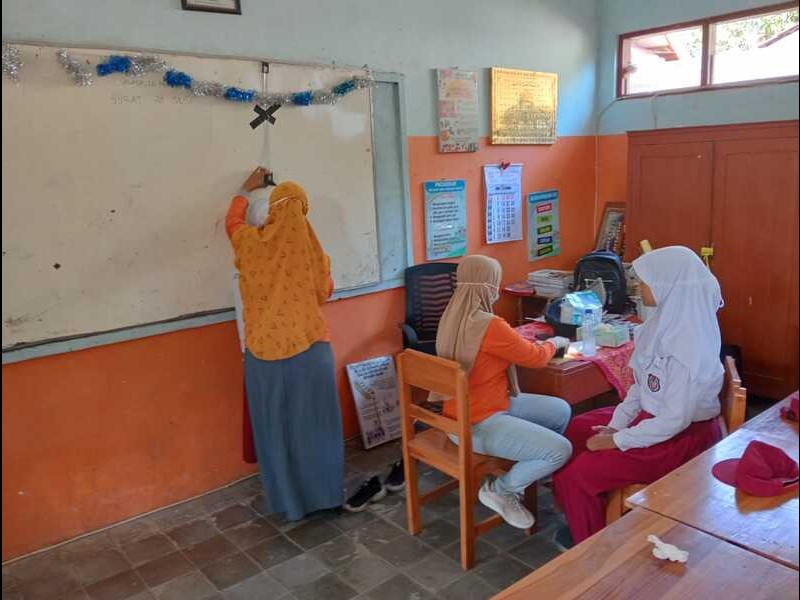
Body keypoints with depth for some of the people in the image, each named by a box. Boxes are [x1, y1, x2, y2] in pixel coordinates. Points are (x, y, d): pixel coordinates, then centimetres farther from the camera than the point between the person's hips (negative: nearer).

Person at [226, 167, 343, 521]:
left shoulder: (250, 243, -5)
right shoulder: (311, 248, -8)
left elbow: (232, 221, 19)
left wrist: (247, 189, 33)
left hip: (265, 351, 0)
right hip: (309, 348, 0)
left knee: (275, 428, 12)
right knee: (314, 424, 12)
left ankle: (289, 502, 24)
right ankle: (325, 495, 25)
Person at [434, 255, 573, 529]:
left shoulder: (453, 317, 3)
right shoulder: (489, 325, -26)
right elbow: (535, 358, -11)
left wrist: (526, 342, 16)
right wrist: (554, 343, 10)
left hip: (468, 409, 10)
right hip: (477, 424, -10)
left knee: (561, 411, 15)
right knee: (561, 450, -13)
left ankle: (532, 468, 29)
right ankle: (500, 490, 4)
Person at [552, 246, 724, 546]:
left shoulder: (690, 345, -29)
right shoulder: (666, 321, -2)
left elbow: (676, 419, -27)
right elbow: (640, 384, 6)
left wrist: (617, 440, -19)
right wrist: (615, 425, 0)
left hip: (683, 437, -9)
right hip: (652, 415, 10)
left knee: (577, 472, -14)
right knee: (576, 430, 14)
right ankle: (582, 521, 27)